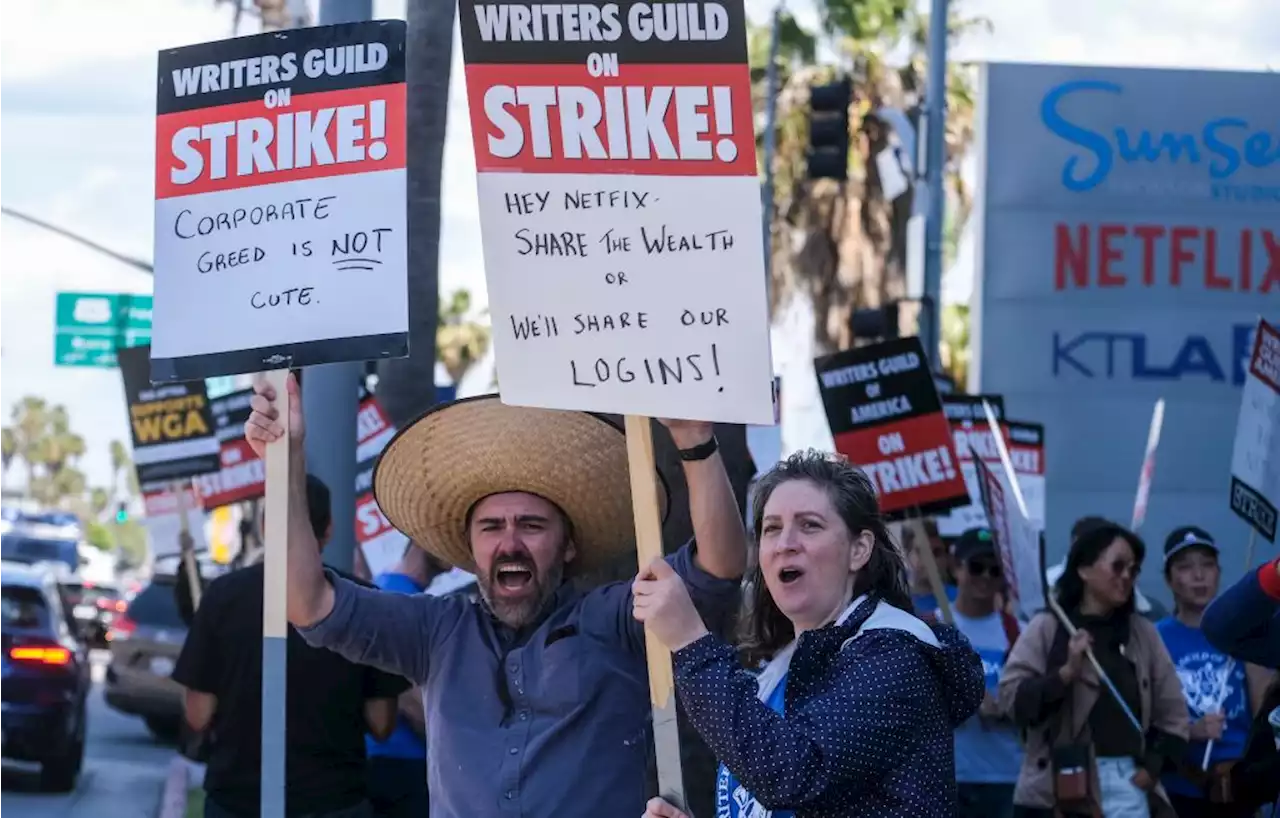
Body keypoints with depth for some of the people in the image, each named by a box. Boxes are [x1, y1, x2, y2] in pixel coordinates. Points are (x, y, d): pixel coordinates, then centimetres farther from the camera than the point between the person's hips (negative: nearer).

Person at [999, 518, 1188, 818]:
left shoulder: (1143, 633, 12)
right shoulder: (1047, 628, 1)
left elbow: (1172, 710, 13)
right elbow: (1011, 697, -7)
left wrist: (1152, 765, 1)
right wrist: (1065, 673, -18)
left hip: (1127, 780, 4)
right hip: (1060, 785, -4)